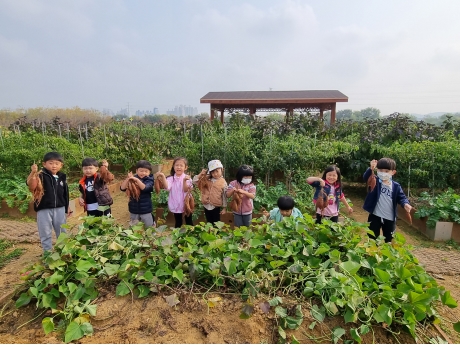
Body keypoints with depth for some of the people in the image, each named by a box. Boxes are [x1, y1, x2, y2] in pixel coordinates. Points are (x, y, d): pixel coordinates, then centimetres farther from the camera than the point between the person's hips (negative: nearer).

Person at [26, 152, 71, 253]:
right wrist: (33, 173, -47)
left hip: (59, 209, 4)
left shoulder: (62, 177, 4)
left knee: (62, 232, 16)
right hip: (44, 209, -4)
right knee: (45, 234, 6)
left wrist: (67, 208, 15)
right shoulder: (41, 176, -10)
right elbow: (30, 184, -31)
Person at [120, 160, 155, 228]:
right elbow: (122, 188, -12)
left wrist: (137, 180, -40)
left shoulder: (149, 179, -9)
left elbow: (145, 188, -28)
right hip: (133, 209, 3)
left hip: (146, 210, -3)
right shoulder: (133, 178, -4)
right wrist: (127, 179, -27)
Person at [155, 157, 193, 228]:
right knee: (178, 223, 16)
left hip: (186, 205, -1)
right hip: (176, 205, 1)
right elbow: (167, 187, -27)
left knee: (189, 222, 13)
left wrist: (184, 181, -40)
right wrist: (163, 177, -44)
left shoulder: (187, 178, -9)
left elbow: (186, 190, -21)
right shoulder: (171, 178, -6)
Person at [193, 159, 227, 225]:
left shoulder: (223, 182, -9)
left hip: (216, 207, -4)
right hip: (206, 206, 4)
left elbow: (224, 196, -5)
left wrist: (224, 208, -4)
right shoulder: (206, 180, 0)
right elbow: (195, 181, -1)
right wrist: (201, 174, -15)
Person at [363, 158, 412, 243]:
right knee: (372, 239, 10)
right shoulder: (375, 181, -8)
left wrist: (405, 204, -23)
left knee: (388, 241, 18)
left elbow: (401, 197, 0)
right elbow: (366, 177, -25)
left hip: (390, 218, 2)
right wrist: (371, 169, -46)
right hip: (375, 216, -2)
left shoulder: (396, 186, -2)